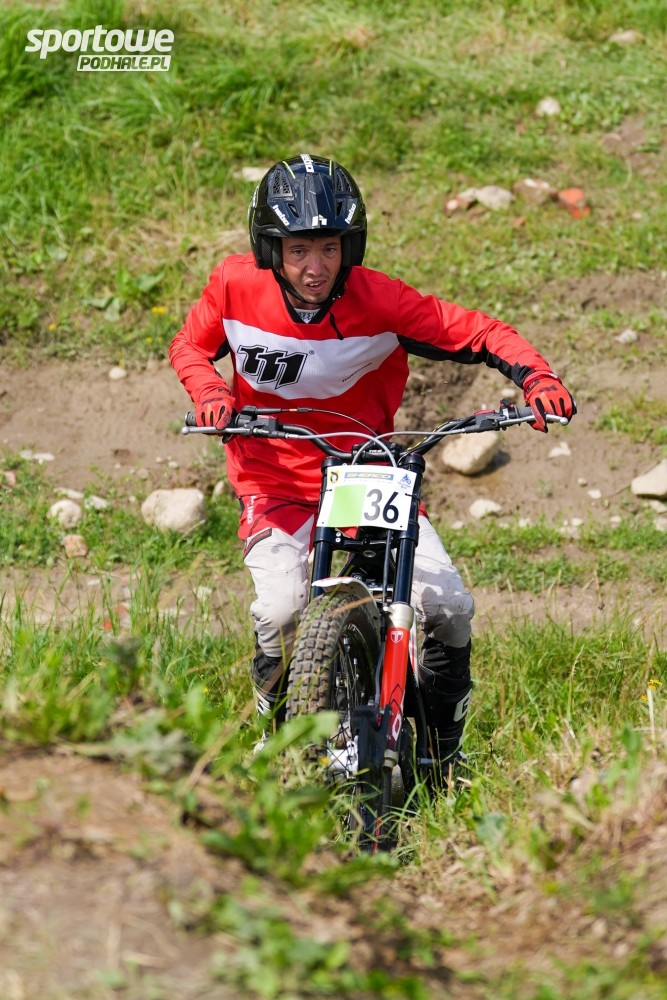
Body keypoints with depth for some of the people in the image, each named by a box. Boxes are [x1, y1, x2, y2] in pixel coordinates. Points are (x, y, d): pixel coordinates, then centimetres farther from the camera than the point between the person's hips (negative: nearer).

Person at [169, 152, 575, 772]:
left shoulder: (378, 300, -18)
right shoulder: (236, 285, -13)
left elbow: (477, 333, -13)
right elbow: (189, 346, 5)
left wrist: (537, 378, -30)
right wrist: (208, 392, -16)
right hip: (275, 483, 0)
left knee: (447, 607, -13)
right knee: (282, 613, -26)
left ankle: (443, 746, 13)